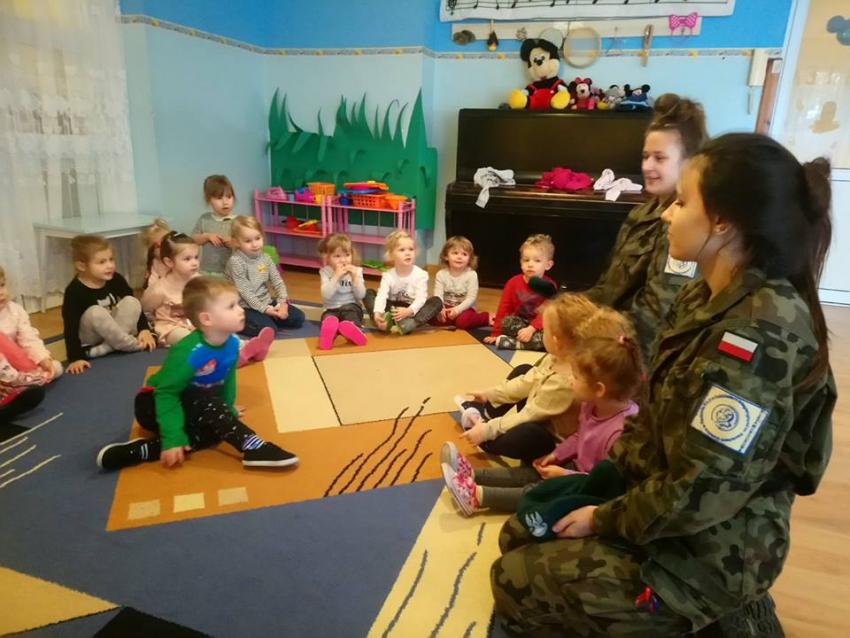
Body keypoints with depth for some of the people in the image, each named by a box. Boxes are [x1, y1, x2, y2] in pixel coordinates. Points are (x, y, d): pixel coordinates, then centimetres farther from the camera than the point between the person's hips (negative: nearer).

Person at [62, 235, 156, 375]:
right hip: (88, 340, -5)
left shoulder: (116, 280, -9)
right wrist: (76, 358, -30)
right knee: (95, 313, -33)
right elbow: (70, 327, -24)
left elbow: (134, 305, 0)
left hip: (112, 334, 5)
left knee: (131, 302, -17)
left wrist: (144, 329, -12)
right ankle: (134, 345, -18)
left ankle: (104, 349, -19)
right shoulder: (75, 291, -23)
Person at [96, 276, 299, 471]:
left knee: (213, 432, -22)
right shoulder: (188, 352, -32)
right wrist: (172, 439, -30)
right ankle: (255, 448, -38)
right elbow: (166, 393, -28)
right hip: (153, 404, -7)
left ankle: (138, 451, -26)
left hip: (191, 404, 7)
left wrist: (228, 411, 8)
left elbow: (228, 381, 4)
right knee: (208, 405, -32)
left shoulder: (232, 343, -12)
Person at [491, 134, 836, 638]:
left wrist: (605, 520, -13)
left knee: (514, 581, 4)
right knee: (520, 534, 17)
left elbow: (699, 494, -28)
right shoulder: (707, 300, 0)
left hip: (706, 553, -8)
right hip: (670, 505, 9)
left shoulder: (761, 333, -30)